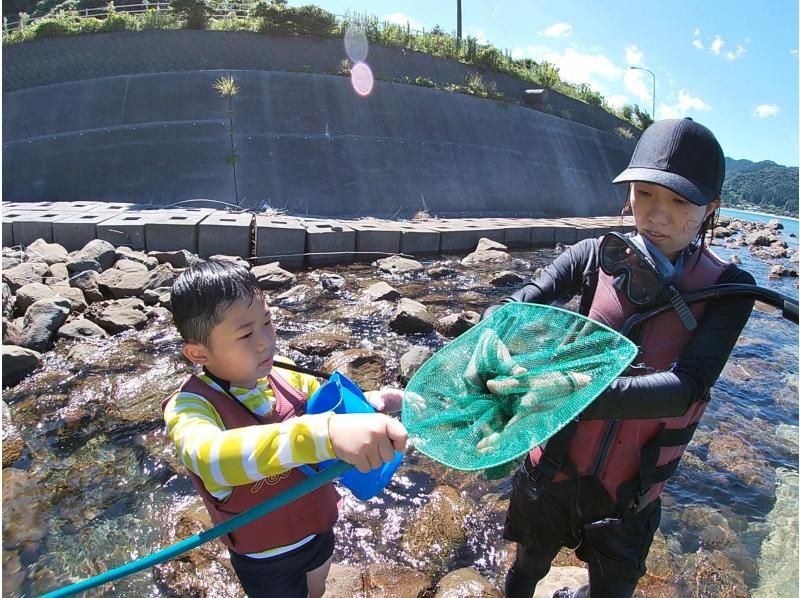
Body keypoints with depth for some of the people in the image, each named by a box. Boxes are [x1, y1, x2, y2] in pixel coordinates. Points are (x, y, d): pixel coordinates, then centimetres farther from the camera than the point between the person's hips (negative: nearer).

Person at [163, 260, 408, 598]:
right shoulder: (190, 406, -30)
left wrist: (371, 403, -21)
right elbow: (210, 458, -53)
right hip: (266, 562, -5)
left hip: (318, 529, 5)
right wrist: (326, 433, -68)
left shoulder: (284, 375, -14)